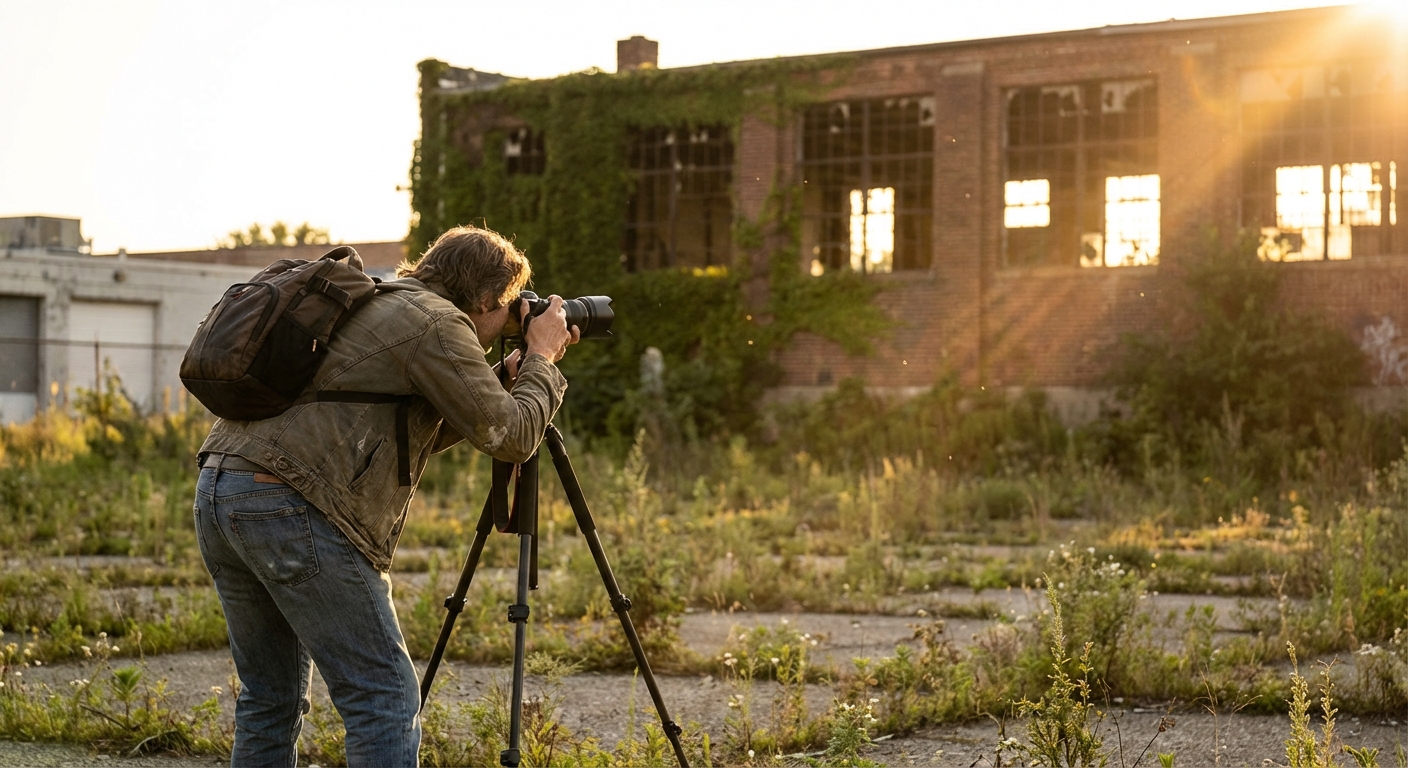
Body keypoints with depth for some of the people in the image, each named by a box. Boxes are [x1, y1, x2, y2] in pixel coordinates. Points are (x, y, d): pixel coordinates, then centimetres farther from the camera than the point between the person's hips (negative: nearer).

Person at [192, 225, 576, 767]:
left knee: (271, 700, 17)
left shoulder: (376, 306, 26)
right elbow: (509, 436, -5)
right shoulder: (436, 322, -3)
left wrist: (512, 378, 27)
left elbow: (421, 434, 32)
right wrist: (542, 360, 11)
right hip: (290, 506, -10)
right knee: (386, 700, -5)